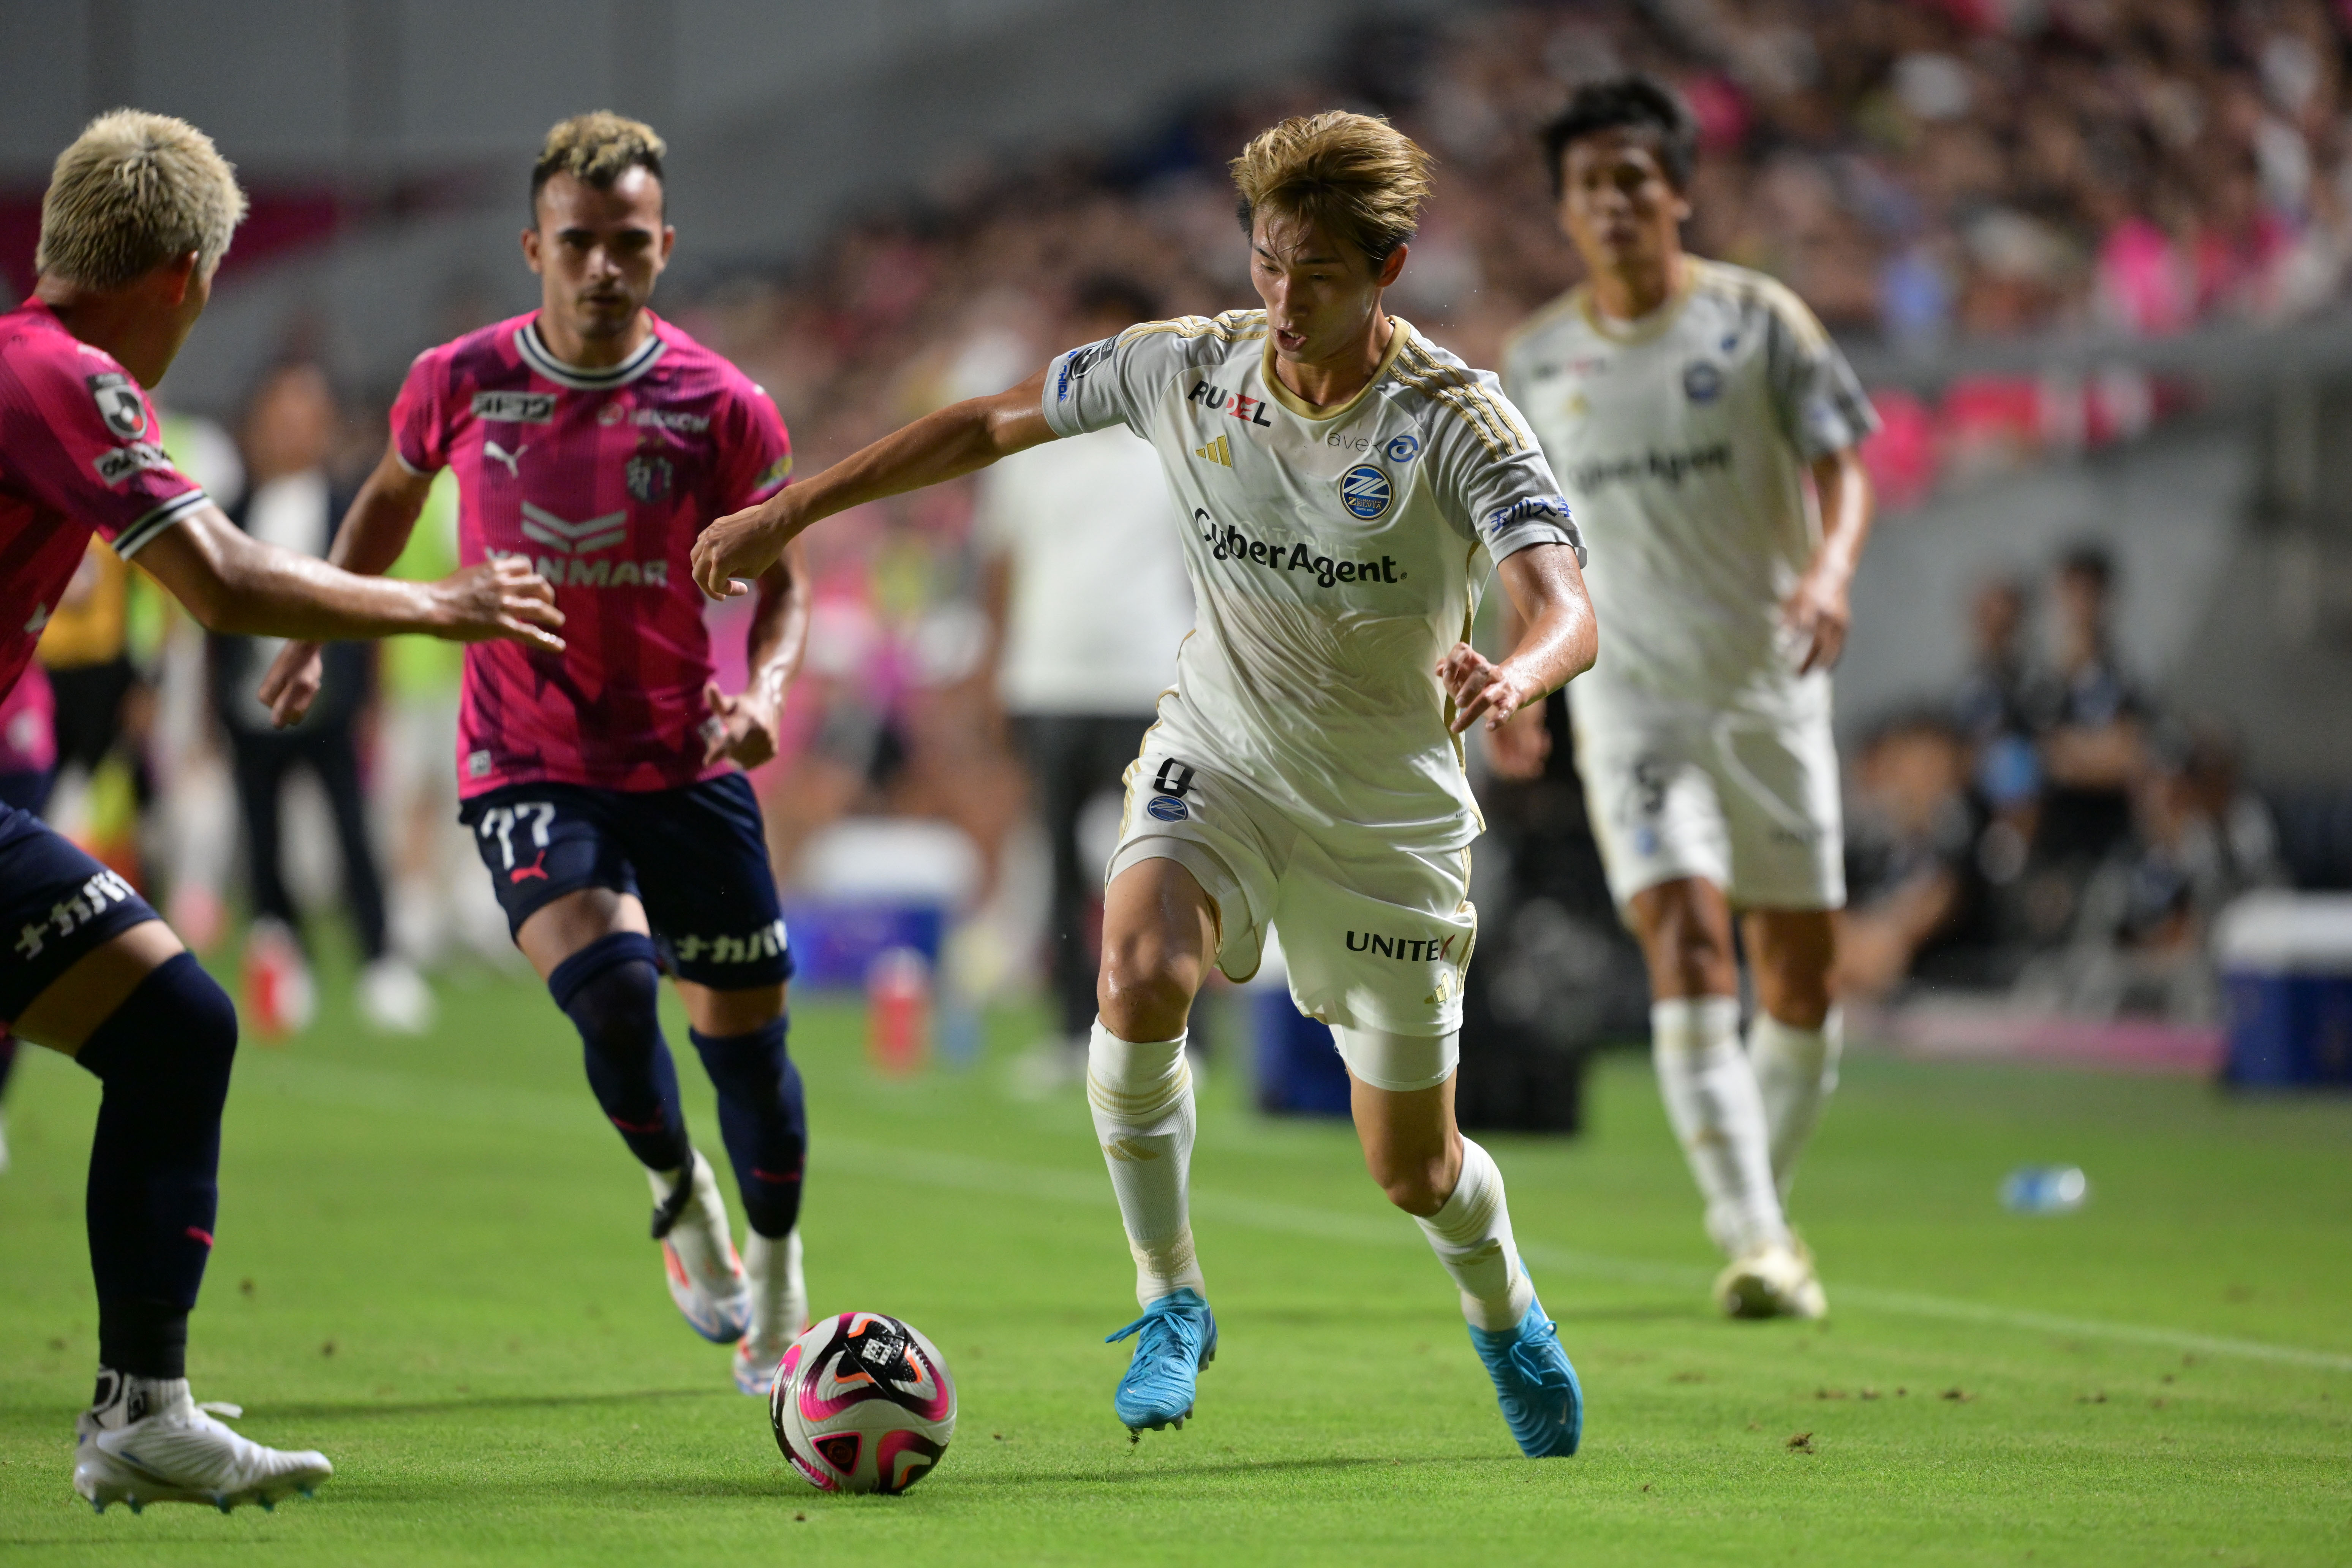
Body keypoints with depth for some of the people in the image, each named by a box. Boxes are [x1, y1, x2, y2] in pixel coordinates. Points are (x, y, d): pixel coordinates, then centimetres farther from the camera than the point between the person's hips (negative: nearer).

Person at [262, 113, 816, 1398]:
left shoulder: (720, 408, -6)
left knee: (745, 1032, 6)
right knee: (609, 984, -25)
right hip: (526, 768, -1)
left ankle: (778, 1296, 29)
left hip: (685, 764, 1)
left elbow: (777, 576, 4)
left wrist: (762, 691, -14)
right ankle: (681, 1199, 5)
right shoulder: (460, 384, -4)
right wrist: (313, 634, 18)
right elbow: (391, 495, 18)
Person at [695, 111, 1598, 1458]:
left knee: (1415, 1172, 5)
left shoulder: (1456, 421, -19)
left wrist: (1514, 678, -55)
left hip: (1391, 816, -2)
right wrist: (792, 513, 5)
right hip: (1216, 762, 2)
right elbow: (994, 424, 6)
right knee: (1140, 982, -31)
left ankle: (1509, 1318, 41)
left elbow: (1567, 612, -31)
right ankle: (1171, 1299, -11)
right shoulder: (1187, 369, -8)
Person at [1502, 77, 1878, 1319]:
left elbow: (1840, 467, -5)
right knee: (1687, 942, -18)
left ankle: (1766, 1209, 27)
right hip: (1630, 694, 0)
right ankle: (1749, 1241, -22)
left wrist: (1829, 568, -25)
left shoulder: (1759, 321, -2)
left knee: (1799, 974, 4)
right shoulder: (1537, 361, 5)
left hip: (1770, 684, 0)